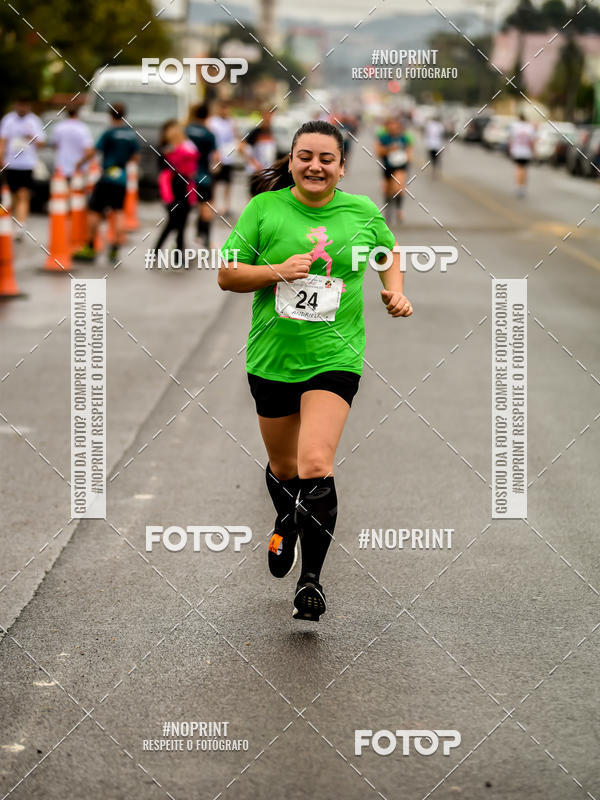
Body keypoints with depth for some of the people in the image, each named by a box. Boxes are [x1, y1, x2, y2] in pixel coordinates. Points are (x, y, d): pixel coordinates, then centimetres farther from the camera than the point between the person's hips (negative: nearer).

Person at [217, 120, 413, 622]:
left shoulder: (363, 212, 2)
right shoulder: (264, 209, -2)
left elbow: (390, 251, 23)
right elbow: (227, 275, -2)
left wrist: (396, 292, 5)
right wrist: (278, 271, -17)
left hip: (333, 358, -1)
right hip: (272, 357, 2)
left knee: (315, 466, -19)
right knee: (283, 466, 18)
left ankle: (312, 577, -8)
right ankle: (286, 525, 52)